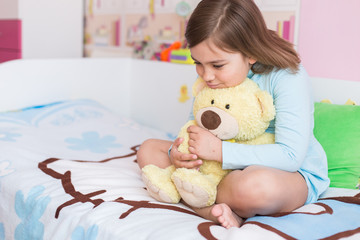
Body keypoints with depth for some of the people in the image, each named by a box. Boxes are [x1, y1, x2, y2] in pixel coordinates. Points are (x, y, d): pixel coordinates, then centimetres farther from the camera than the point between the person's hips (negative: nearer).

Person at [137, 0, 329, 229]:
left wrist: (219, 150, -33)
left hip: (294, 174, -7)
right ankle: (218, 212, -22)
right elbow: (194, 130, 4)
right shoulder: (214, 78, -3)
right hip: (230, 167, 7)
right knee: (149, 150, -2)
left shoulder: (287, 77, -23)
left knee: (256, 184, -45)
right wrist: (177, 153, -21)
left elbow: (290, 156, -29)